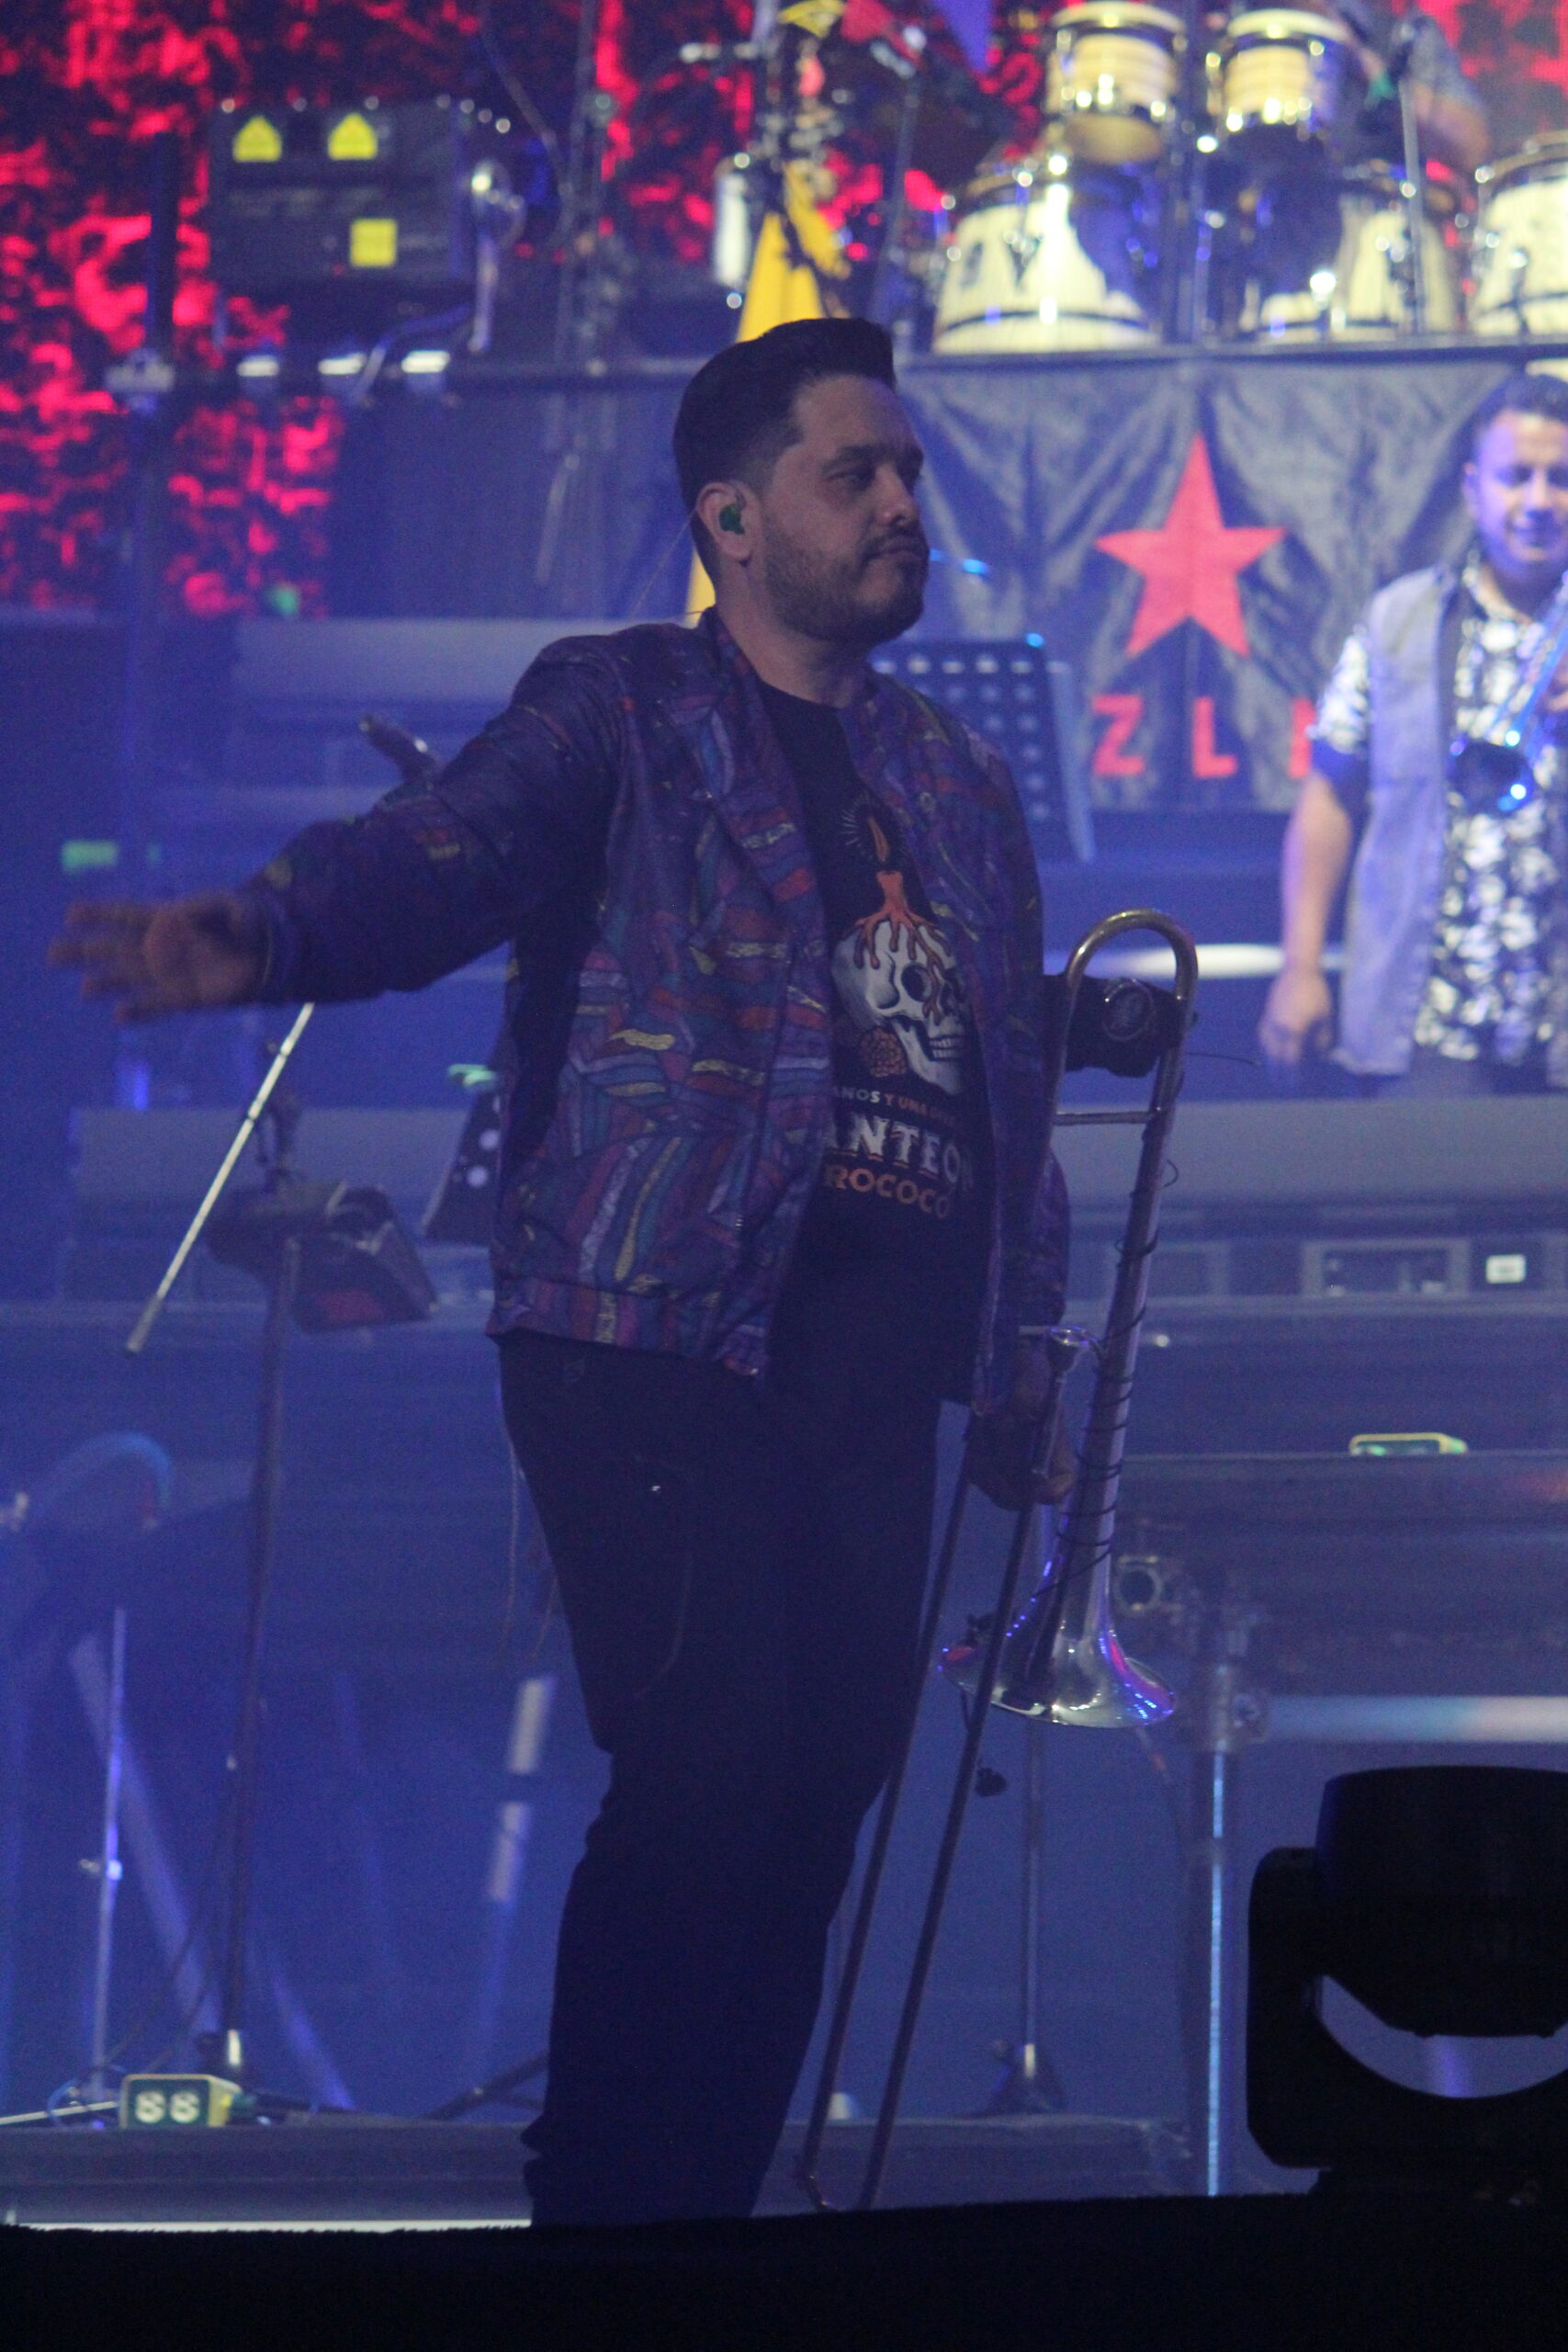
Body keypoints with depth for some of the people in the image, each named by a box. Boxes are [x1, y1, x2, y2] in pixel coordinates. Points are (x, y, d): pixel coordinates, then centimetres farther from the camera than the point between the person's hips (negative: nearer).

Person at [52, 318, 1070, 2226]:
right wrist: (259, 941, -35)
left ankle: (707, 2211, 7)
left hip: (872, 1372, 6)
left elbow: (1016, 1088, 23)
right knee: (706, 1769, -16)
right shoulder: (620, 712, 4)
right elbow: (441, 854, -14)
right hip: (655, 1334, -6)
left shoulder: (962, 788, 21)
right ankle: (600, 2219, -9)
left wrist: (1025, 1350, 14)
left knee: (816, 1802, 0)